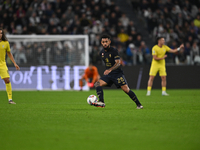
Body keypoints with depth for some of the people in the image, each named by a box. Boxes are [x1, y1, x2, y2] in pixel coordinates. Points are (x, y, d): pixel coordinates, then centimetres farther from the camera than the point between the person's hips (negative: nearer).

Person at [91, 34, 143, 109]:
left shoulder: (114, 51, -13)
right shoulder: (101, 52, 7)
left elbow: (118, 63, -23)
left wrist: (110, 70, -36)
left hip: (117, 73, -6)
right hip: (108, 75, 6)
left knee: (126, 89, -12)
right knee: (97, 84, -15)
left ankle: (138, 104, 0)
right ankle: (101, 102, -22)